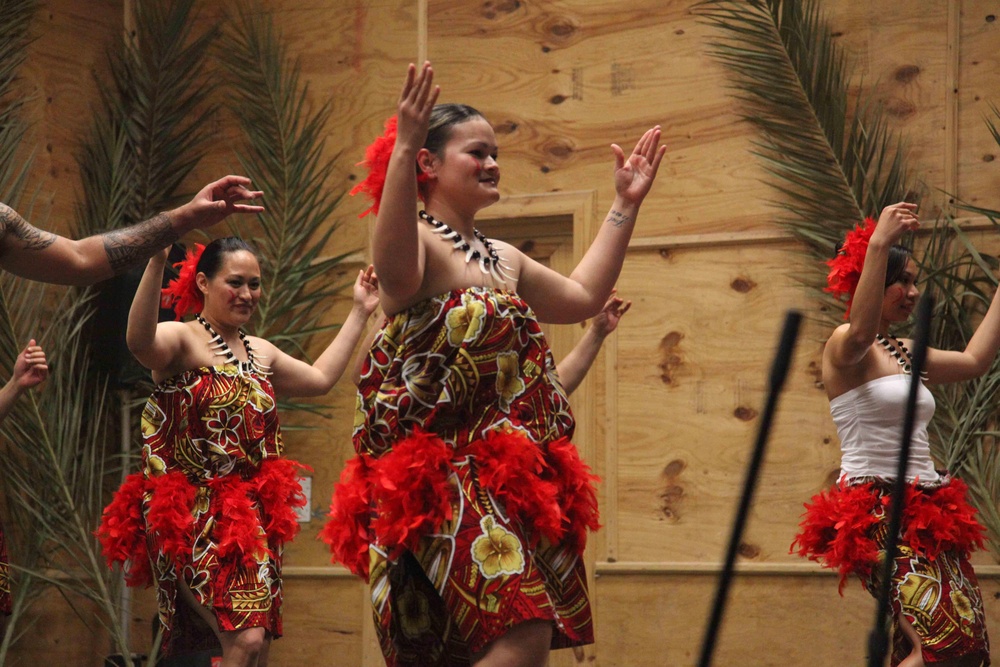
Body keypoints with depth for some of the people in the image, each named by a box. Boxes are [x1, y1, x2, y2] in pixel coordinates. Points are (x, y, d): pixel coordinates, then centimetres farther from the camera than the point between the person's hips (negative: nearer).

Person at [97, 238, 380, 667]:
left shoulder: (260, 353, 17)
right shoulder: (181, 341, -7)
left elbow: (321, 378, 29)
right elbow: (139, 341, -30)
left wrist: (360, 311, 31)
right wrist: (156, 261, -43)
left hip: (250, 516, 7)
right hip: (192, 517, -7)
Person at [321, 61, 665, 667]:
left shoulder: (502, 258, 22)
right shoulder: (418, 241, -6)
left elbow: (583, 296, 30)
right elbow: (395, 270, -31)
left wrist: (626, 206, 29)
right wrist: (402, 147, -40)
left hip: (506, 477, 9)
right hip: (445, 477, -9)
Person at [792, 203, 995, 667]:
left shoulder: (906, 354, 20)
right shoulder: (844, 346, -5)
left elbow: (975, 359, 27)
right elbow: (860, 334, -29)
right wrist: (878, 244, -38)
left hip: (925, 511, 9)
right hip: (877, 510, -9)